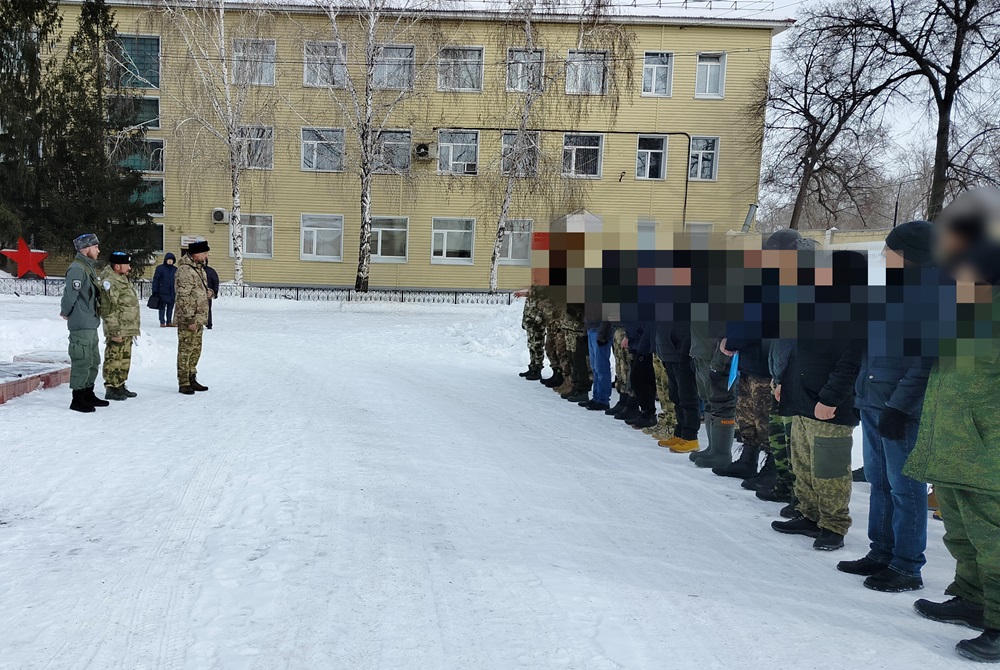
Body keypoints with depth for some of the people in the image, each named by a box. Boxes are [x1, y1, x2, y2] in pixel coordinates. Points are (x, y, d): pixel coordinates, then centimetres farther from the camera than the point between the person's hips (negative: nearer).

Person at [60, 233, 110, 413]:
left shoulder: (89, 267, 15)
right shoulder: (77, 268, -16)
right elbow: (70, 294, -21)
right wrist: (66, 313, -6)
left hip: (91, 324, 10)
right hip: (81, 325, -10)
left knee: (93, 361, 17)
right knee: (82, 362, -5)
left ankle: (88, 395, 29)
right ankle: (78, 400, 3)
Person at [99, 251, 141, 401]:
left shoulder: (123, 279, 16)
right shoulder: (109, 282, -15)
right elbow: (109, 311, -19)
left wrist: (132, 329, 23)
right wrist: (114, 331, -21)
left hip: (127, 330, 10)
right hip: (118, 331, -10)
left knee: (125, 359, 16)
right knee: (114, 359, -4)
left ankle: (120, 386, 25)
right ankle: (111, 388, 3)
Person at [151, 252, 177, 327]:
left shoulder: (175, 269, 10)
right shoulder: (160, 268, 0)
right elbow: (155, 280, -2)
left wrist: (178, 292, 12)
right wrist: (155, 291, -7)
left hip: (172, 293, 3)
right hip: (163, 292, -3)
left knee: (170, 308, 8)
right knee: (162, 308, 1)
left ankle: (169, 322, 16)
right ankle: (162, 322, 5)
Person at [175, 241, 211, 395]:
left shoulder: (199, 268, 14)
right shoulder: (185, 270, -17)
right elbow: (184, 297, -21)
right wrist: (190, 319, -22)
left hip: (198, 318, 9)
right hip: (188, 319, -9)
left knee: (196, 350, 15)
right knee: (185, 350, -2)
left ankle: (192, 380, 26)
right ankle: (183, 383, 5)